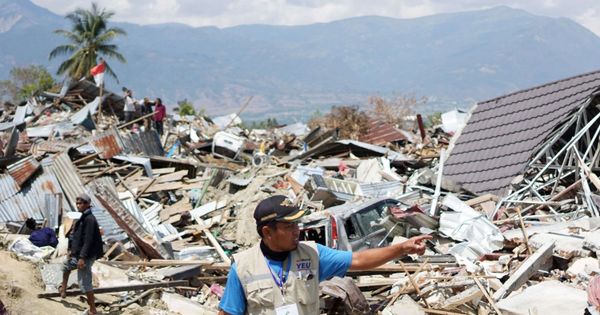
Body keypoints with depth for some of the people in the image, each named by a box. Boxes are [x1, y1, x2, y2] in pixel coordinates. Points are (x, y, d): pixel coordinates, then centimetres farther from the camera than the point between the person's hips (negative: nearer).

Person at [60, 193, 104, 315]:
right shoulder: (83, 218, 10)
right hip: (78, 254, 10)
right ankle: (63, 290, 49)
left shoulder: (89, 219, -21)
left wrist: (82, 258, -28)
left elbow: (88, 240, -25)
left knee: (84, 283, -6)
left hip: (86, 256, -10)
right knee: (66, 266, 32)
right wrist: (71, 250, 19)